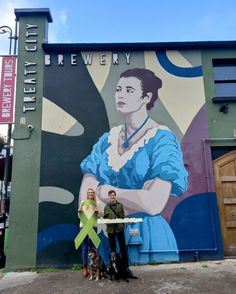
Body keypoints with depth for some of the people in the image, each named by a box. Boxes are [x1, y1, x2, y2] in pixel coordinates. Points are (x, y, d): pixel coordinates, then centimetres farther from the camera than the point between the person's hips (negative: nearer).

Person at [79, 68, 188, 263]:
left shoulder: (162, 139, -9)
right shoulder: (107, 140, 5)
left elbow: (154, 204, -21)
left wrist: (104, 191, -10)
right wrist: (135, 199, -16)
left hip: (147, 239, -4)